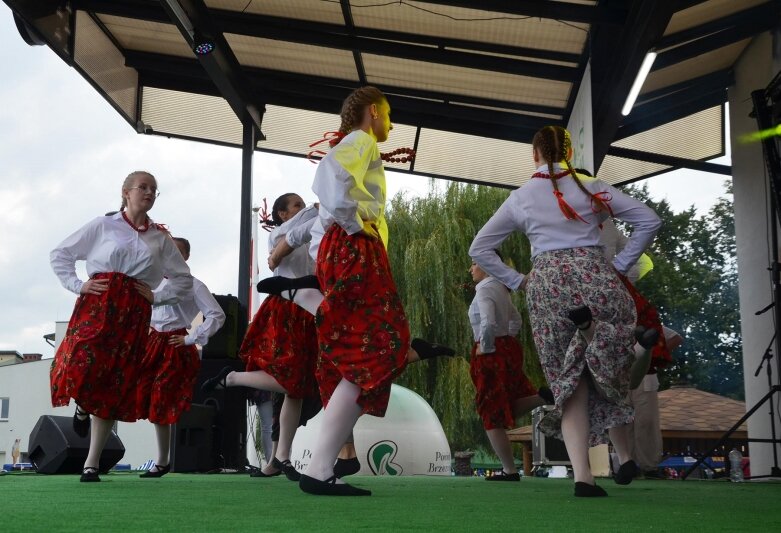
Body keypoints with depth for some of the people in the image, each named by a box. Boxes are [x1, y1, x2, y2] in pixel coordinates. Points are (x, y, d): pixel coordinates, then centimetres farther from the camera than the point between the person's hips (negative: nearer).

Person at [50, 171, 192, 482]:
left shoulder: (161, 238, 15)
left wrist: (157, 297, 6)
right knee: (80, 367, -23)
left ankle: (92, 464, 8)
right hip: (97, 303, -2)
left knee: (115, 386, 0)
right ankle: (82, 408, 15)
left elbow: (184, 280, 20)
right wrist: (77, 285, -1)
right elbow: (59, 255, 11)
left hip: (134, 314, 2)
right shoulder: (103, 226, 9)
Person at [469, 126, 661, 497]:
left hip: (547, 284, 1)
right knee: (608, 372, 14)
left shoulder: (519, 198, 12)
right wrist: (619, 265, 9)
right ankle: (625, 456, 6)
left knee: (568, 381, 4)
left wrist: (516, 281, 14)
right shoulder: (592, 188, 10)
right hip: (595, 276, 0)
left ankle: (582, 476, -5)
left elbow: (479, 250, 14)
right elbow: (649, 220, 7)